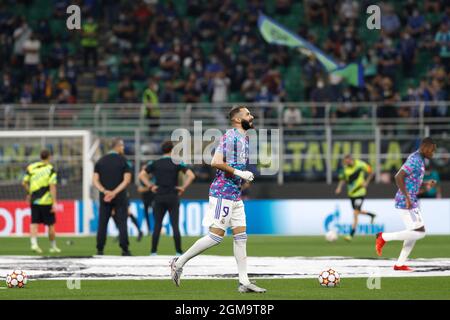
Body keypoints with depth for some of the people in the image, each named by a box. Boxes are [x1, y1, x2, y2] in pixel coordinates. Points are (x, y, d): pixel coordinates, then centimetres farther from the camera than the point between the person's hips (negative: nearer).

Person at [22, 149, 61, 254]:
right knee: (50, 224, 8)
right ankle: (53, 246, 17)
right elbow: (52, 186, -15)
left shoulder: (31, 167, 4)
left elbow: (24, 183, 7)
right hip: (46, 201, -4)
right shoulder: (50, 169, -9)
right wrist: (54, 202, -16)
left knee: (34, 223, 8)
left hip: (34, 201, 4)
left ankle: (34, 243, -9)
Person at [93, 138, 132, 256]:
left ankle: (100, 250, 5)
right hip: (120, 197, -3)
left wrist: (105, 191, -10)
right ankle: (125, 250, -1)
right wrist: (115, 192, -15)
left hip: (104, 197, 3)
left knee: (102, 224, 7)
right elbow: (127, 180, -12)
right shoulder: (123, 161, -4)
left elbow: (95, 181, -1)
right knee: (122, 223, 2)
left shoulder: (101, 161, 6)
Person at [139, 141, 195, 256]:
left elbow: (141, 175, 0)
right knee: (175, 225, 0)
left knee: (157, 226, 5)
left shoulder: (155, 163, 4)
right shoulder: (177, 163, -2)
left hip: (159, 198, 2)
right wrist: (183, 187, -5)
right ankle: (179, 252, -1)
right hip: (173, 198, -2)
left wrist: (150, 186, 2)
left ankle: (153, 252, 1)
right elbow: (191, 175, -12)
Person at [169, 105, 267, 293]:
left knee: (241, 236, 4)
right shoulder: (230, 137, -14)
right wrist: (239, 172, -20)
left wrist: (245, 176, 13)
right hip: (222, 193, -9)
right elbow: (216, 162, -22)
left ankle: (244, 282, 4)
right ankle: (179, 262, 2)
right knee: (216, 236, -9)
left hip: (235, 195, 9)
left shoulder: (245, 138, 16)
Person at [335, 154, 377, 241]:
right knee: (358, 212, 17)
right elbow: (343, 179, 9)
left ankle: (351, 234, -9)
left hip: (360, 192, -6)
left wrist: (366, 182, -9)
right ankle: (371, 215, 46)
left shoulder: (361, 165, -15)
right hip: (351, 193, 6)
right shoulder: (345, 168, -3)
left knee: (355, 213, -12)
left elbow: (371, 172, -1)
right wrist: (339, 187, -9)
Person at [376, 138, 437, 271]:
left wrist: (426, 184, 13)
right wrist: (407, 198, -26)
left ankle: (399, 264, 16)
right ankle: (384, 237, -3)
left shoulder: (419, 160, 15)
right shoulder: (415, 160, -17)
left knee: (415, 232, 12)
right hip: (406, 203, -10)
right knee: (419, 232, -11)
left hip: (412, 202, 10)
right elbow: (398, 177, -26)